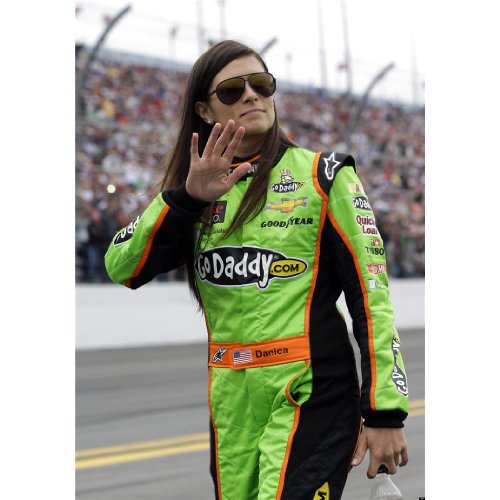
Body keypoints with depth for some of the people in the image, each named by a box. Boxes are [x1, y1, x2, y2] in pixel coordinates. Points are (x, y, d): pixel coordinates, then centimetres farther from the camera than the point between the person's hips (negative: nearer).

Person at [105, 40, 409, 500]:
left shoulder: (322, 175, -1)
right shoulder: (196, 191, 11)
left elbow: (371, 290, -5)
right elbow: (123, 268, 0)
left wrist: (385, 412, -10)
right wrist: (187, 198, -14)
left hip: (309, 393, -4)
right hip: (229, 398, 5)